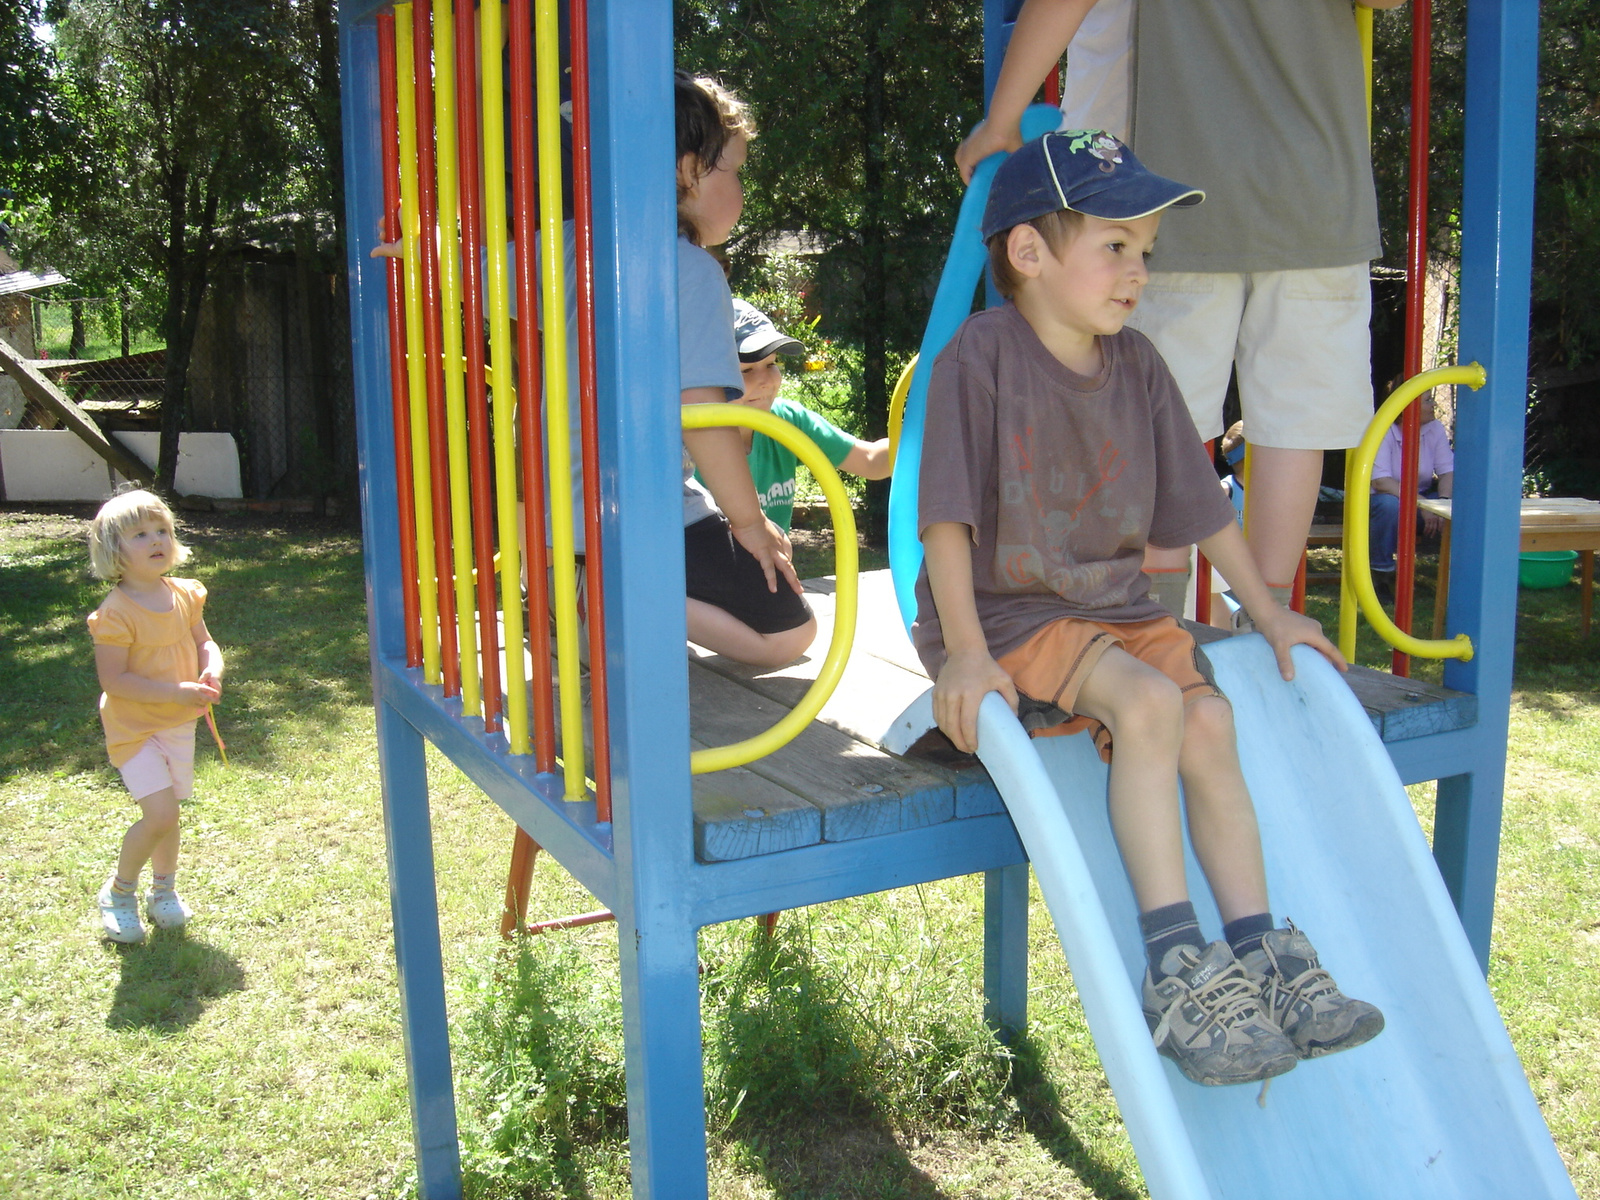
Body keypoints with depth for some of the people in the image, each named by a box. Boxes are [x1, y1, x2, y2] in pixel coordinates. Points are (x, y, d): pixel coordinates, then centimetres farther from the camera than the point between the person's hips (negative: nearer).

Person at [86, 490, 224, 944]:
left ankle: (163, 890, 38)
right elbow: (114, 680, -23)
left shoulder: (184, 595, -1)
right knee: (159, 814, -14)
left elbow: (204, 642, 10)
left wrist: (212, 671, -13)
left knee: (168, 812, 16)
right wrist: (177, 692, -28)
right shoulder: (116, 612, -21)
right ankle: (119, 893, 10)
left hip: (180, 723, 6)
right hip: (135, 728, -6)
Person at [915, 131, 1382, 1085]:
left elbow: (1201, 505, 15)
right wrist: (963, 650, -23)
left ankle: (1258, 953, -5)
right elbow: (948, 516, -16)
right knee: (1148, 702, -28)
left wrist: (1270, 613, 17)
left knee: (1210, 719, -16)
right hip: (1010, 615, -6)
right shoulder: (983, 355, -12)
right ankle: (1176, 965, -23)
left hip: (1117, 606, 6)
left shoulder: (1136, 364, 8)